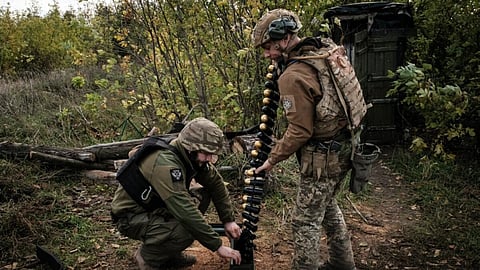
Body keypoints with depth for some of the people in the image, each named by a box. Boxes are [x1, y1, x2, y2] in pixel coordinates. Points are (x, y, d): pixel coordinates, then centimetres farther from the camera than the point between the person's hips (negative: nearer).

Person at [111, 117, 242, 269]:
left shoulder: (193, 157, -8)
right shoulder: (165, 163, -33)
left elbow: (216, 184, 2)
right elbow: (185, 211, -37)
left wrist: (228, 220, -4)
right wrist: (218, 246, -32)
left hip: (155, 207, 9)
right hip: (130, 217, -9)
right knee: (185, 231, -30)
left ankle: (169, 252, 10)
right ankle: (148, 255, -1)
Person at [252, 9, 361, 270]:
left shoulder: (292, 76, -23)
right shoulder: (322, 55, 4)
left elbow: (299, 132, -21)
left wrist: (272, 159, -9)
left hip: (321, 158, -10)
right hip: (341, 149, 10)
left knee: (306, 221, 5)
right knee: (328, 207, 26)